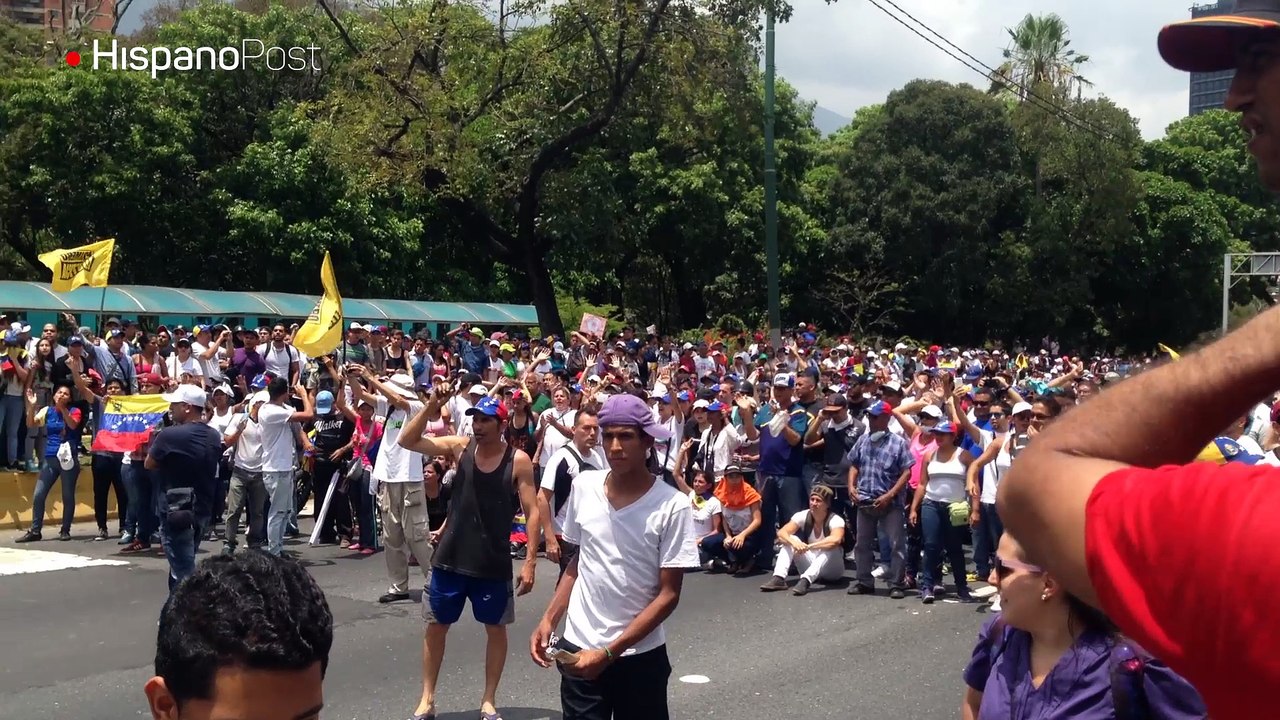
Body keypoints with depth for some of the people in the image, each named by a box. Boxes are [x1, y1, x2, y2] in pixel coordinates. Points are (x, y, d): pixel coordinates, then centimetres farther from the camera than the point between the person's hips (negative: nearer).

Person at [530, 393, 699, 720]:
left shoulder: (673, 506, -13)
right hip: (578, 649, 2)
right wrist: (548, 620, 0)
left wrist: (609, 652, -17)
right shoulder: (584, 486, -2)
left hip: (639, 657, -2)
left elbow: (668, 594, -12)